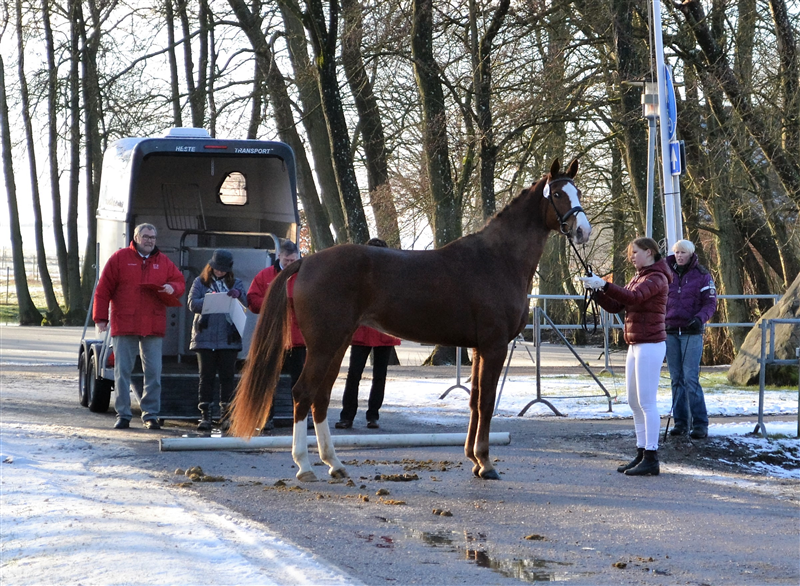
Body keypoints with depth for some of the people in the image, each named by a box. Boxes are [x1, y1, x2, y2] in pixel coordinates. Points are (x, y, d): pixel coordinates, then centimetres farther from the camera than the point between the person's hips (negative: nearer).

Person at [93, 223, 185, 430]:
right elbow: (103, 289, 2)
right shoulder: (120, 258, 3)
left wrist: (172, 288, -9)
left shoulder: (163, 262, 12)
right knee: (122, 371, 1)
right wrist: (100, 318, -4)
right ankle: (122, 415, 7)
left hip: (153, 326, 2)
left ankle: (150, 415, 8)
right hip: (124, 325, -2)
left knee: (153, 372, 1)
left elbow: (179, 282, 16)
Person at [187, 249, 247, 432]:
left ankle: (226, 414, 8)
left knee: (227, 376, 2)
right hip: (205, 337, -1)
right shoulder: (200, 282, 10)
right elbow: (192, 304, -3)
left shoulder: (235, 283, 13)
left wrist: (238, 294, -21)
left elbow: (245, 303, 0)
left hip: (228, 338, 1)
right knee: (206, 376, 0)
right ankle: (205, 415, 1)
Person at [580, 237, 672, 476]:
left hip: (650, 345, -10)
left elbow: (632, 297, -28)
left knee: (646, 402, -9)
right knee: (634, 402, 11)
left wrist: (603, 284, -30)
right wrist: (596, 290, -1)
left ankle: (651, 458, -7)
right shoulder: (637, 278, 18)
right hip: (635, 346, 10)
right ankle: (641, 454, 17)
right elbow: (615, 305, 14)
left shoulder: (657, 277, -10)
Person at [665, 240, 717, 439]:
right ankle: (681, 422, 11)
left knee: (690, 378, -11)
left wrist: (700, 318, -21)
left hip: (692, 333, -4)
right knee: (676, 378, 6)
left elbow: (711, 303, -4)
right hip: (670, 332, 4)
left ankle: (700, 424, -9)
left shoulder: (702, 275, -2)